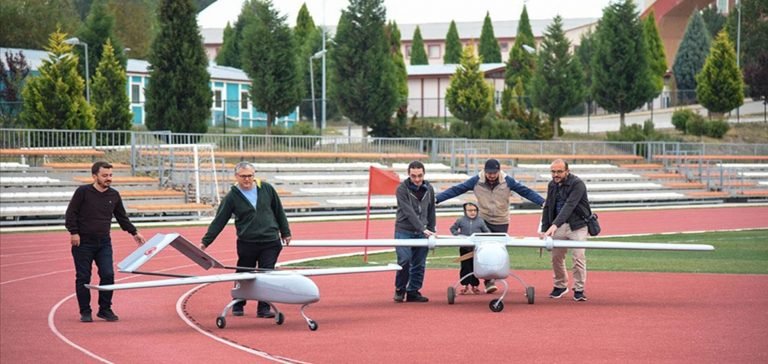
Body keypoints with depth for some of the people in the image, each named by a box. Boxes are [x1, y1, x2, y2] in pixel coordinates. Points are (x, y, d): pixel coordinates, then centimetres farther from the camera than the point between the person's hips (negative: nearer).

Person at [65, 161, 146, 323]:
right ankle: (85, 312, 9)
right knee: (83, 277, 0)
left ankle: (105, 309, 7)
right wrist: (74, 232, -13)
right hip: (83, 242, -3)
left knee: (108, 275, -6)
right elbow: (70, 214, -5)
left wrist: (134, 232, 17)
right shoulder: (83, 192, -7)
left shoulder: (114, 195, 7)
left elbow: (122, 217, 19)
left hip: (104, 243, 3)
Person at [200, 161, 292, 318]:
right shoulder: (232, 197, -3)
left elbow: (279, 211, 13)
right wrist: (206, 241, -7)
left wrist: (285, 232, 16)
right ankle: (238, 306, 25)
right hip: (246, 244, -1)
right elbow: (219, 221, -3)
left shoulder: (267, 189, 2)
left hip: (270, 242, 1)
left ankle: (264, 309, 4)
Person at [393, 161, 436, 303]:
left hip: (422, 232, 4)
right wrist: (423, 229, -26)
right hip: (404, 231, -4)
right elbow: (409, 212, -20)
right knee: (404, 260, -14)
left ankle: (413, 292, 11)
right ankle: (400, 290, 4)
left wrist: (431, 231, 10)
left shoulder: (428, 189, 4)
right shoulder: (402, 189, -12)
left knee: (419, 264, 2)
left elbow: (431, 212, 13)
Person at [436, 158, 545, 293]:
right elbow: (456, 190, -8)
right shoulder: (476, 181, -8)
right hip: (483, 221, -1)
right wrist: (436, 199, -14)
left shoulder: (508, 181, -7)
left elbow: (526, 191, -7)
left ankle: (496, 276, 12)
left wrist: (543, 202, -16)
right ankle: (488, 280, -10)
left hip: (501, 223, 1)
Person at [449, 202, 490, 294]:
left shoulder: (480, 221, 4)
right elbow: (453, 229, 12)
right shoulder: (461, 220, 2)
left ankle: (474, 286, 15)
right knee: (465, 267, 2)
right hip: (465, 248, 0)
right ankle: (465, 286, 11)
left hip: (477, 248, 1)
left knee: (476, 267, 5)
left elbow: (487, 231, 10)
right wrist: (457, 234, -5)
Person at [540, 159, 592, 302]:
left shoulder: (577, 184, -16)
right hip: (559, 226, 6)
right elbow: (547, 208, 12)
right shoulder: (552, 185, 6)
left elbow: (569, 206, -28)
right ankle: (560, 286, 25)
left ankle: (579, 289, 1)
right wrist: (544, 230, 3)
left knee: (579, 257, -10)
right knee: (556, 257, 6)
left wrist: (555, 224, -37)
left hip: (577, 225, -6)